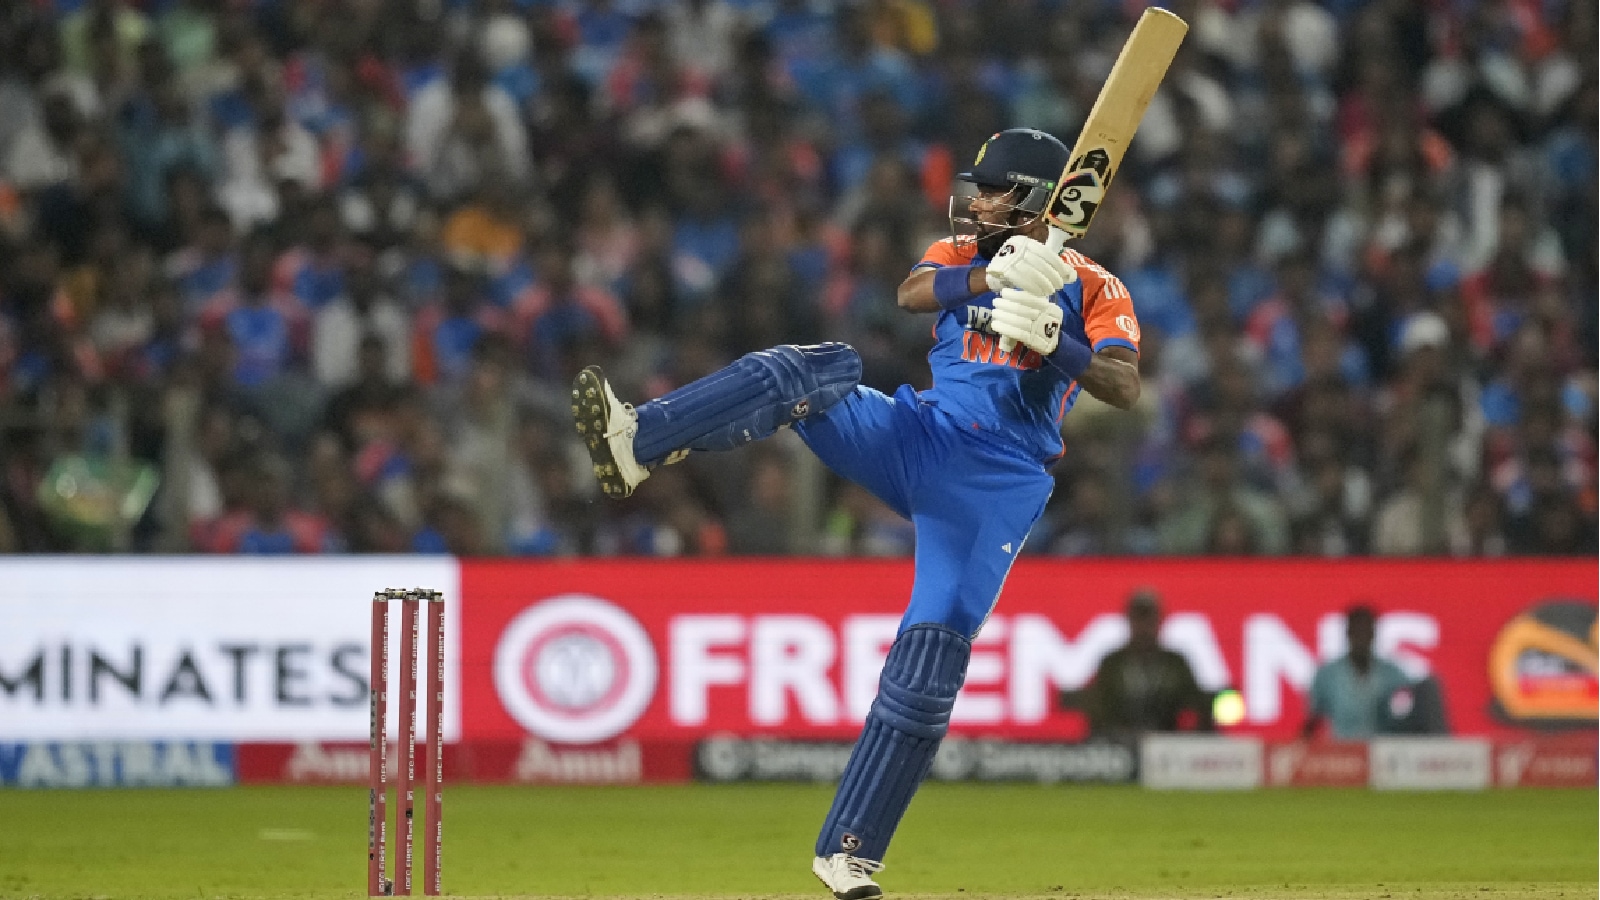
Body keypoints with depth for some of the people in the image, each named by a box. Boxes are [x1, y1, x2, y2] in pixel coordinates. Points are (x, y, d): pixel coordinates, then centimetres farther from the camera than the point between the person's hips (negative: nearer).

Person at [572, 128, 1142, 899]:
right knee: (813, 372, -24)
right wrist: (995, 277, -29)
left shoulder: (1092, 290, 2)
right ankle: (638, 443, -40)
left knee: (930, 659, -15)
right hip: (916, 439, 3)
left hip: (998, 486, -3)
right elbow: (912, 294, -11)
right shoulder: (962, 256, 13)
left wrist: (1053, 342, -32)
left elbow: (1125, 388, -14)